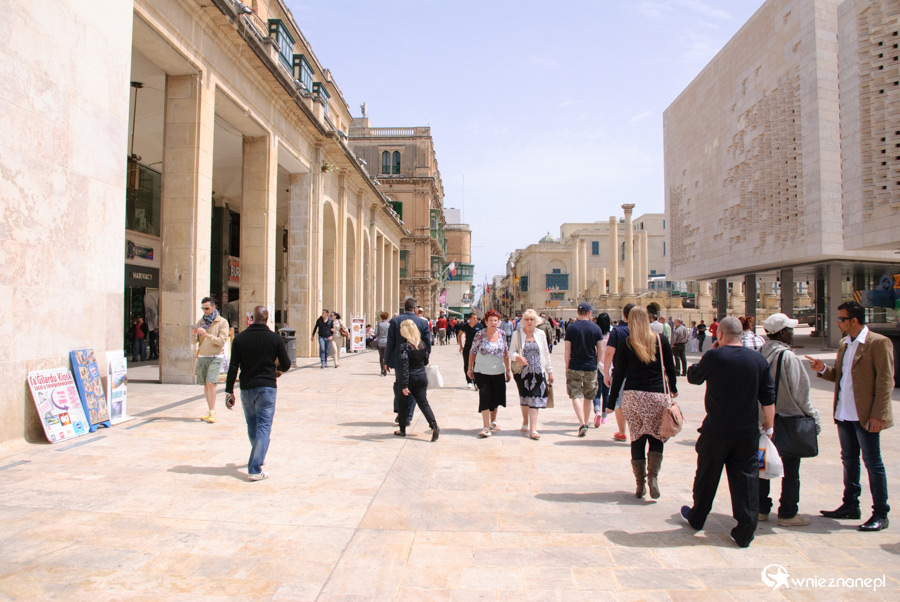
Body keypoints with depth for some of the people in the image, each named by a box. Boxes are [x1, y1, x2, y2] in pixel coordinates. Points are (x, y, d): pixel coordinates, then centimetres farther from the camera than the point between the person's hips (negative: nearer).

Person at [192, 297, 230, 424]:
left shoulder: (222, 322, -3)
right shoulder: (201, 321, 12)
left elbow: (222, 341, -12)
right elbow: (194, 341, 11)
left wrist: (207, 335, -23)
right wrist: (194, 334, -12)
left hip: (215, 357, -5)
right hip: (202, 356, 5)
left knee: (210, 383, -16)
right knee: (205, 385, 4)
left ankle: (212, 413, -12)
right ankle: (210, 411, 12)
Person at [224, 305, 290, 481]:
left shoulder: (240, 338, 2)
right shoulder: (274, 338, -5)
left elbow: (233, 367, -2)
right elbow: (286, 364, -2)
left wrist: (229, 391, 0)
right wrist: (278, 370, 21)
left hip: (246, 389, 3)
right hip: (266, 388, -3)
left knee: (252, 425, 20)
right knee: (264, 427, -2)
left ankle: (258, 458, 39)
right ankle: (255, 469, -10)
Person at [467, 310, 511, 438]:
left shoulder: (502, 334, 1)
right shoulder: (479, 334, -9)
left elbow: (505, 353, 9)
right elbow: (472, 352, 0)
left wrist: (508, 370, 10)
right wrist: (470, 369, 3)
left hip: (498, 372, 4)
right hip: (482, 372, -3)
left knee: (496, 398, 15)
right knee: (485, 398, -8)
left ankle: (493, 421, 36)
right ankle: (486, 427, -5)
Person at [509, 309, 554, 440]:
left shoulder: (541, 334, 7)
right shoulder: (517, 334, 1)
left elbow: (546, 353, 12)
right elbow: (511, 352, -2)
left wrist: (550, 371, 13)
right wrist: (517, 357, -25)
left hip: (538, 371, 1)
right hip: (522, 371, 0)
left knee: (535, 398, -7)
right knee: (524, 397, 10)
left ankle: (533, 429, -7)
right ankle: (525, 422, 32)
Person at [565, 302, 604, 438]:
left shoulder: (571, 328, -4)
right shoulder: (596, 328, -1)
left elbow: (567, 350, -5)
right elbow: (600, 349, 1)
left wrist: (567, 367, 3)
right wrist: (596, 364, 14)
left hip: (575, 367, -2)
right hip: (591, 367, 2)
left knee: (576, 395, 1)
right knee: (589, 396, 15)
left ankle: (582, 424, -15)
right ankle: (585, 423, 25)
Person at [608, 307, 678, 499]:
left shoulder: (626, 344, -2)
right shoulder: (661, 340, 1)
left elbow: (619, 374, -1)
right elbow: (670, 367, 8)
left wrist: (612, 400, 5)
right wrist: (673, 389, 25)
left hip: (632, 396, 0)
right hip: (657, 396, 0)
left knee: (637, 439, 8)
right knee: (656, 437, 12)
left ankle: (640, 484, 11)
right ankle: (653, 476, -6)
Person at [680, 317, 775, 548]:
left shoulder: (714, 357, -11)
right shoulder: (759, 360, 0)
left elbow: (693, 376, 5)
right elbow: (768, 398, 3)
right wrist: (769, 427, 11)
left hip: (716, 429, -2)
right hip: (748, 432, 2)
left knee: (707, 475, 13)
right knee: (746, 478, 7)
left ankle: (696, 518, 31)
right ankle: (745, 533, 10)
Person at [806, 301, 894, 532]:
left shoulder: (879, 343, -11)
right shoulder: (844, 344, 13)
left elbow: (885, 381, -15)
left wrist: (878, 415, -19)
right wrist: (824, 369, -2)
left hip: (866, 416, -8)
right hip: (844, 414, 8)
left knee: (873, 463, 2)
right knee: (849, 461, 16)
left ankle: (880, 514, 13)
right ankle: (850, 505, 28)